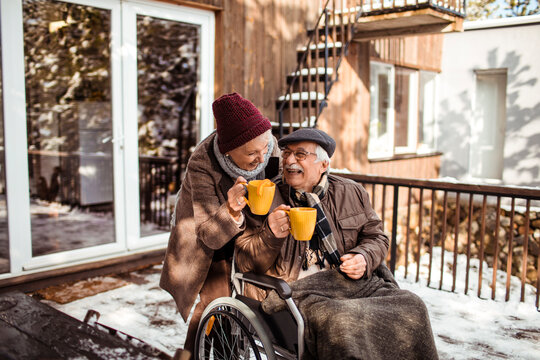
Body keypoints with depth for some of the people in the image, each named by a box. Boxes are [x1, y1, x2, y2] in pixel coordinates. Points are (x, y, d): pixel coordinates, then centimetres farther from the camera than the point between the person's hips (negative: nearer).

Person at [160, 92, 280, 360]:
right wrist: (231, 210, -55)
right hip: (205, 232, -4)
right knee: (216, 299, -10)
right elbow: (210, 235, -36)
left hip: (247, 228, 4)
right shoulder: (202, 165, -36)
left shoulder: (268, 145, -24)